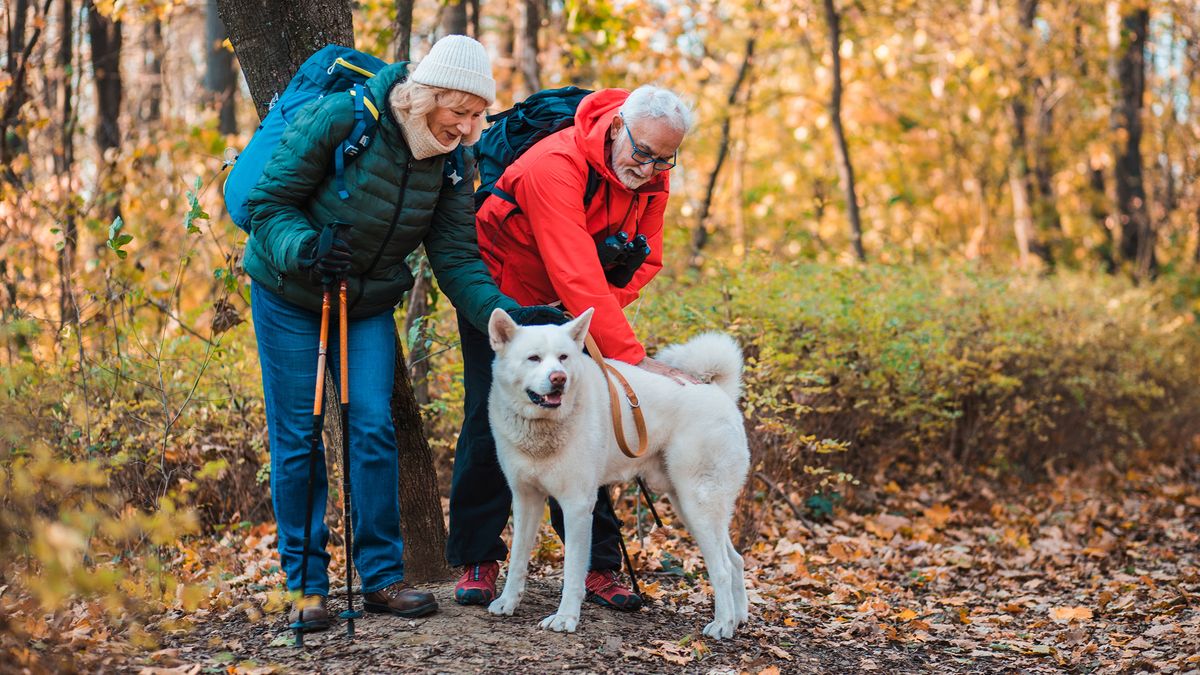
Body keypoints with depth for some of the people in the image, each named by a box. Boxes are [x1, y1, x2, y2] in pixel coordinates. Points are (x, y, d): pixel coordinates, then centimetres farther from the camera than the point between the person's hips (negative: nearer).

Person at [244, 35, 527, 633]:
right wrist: (304, 248, -38)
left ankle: (382, 575, 6)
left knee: (373, 430, -4)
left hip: (369, 303, 4)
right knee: (297, 439, 0)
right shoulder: (339, 119, -25)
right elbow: (268, 203, -19)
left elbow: (455, 257, -11)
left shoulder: (451, 161, -10)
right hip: (289, 296, -3)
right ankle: (305, 584, 8)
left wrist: (501, 312, -26)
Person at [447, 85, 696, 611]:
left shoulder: (652, 176, -13)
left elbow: (646, 259, -5)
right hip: (499, 296, -5)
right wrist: (634, 357, -46)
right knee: (491, 422, -8)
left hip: (561, 309, 5)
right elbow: (578, 276, -42)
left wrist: (608, 305, -26)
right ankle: (477, 561, 4)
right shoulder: (555, 166, -36)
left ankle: (598, 565, 0)